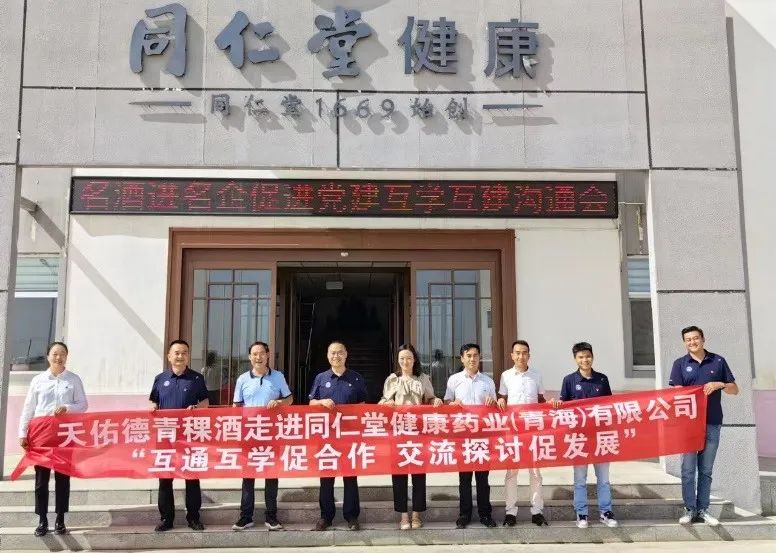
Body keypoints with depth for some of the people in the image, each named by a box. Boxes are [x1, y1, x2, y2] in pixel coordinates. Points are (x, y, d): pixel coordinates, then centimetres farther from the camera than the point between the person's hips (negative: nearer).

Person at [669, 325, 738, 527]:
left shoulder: (718, 361, 6)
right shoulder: (680, 364, 3)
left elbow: (734, 389, 9)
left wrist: (719, 384, -11)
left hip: (712, 423, 1)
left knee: (706, 470, 8)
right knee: (688, 469, 0)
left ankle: (703, 510, 16)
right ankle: (690, 509, 9)